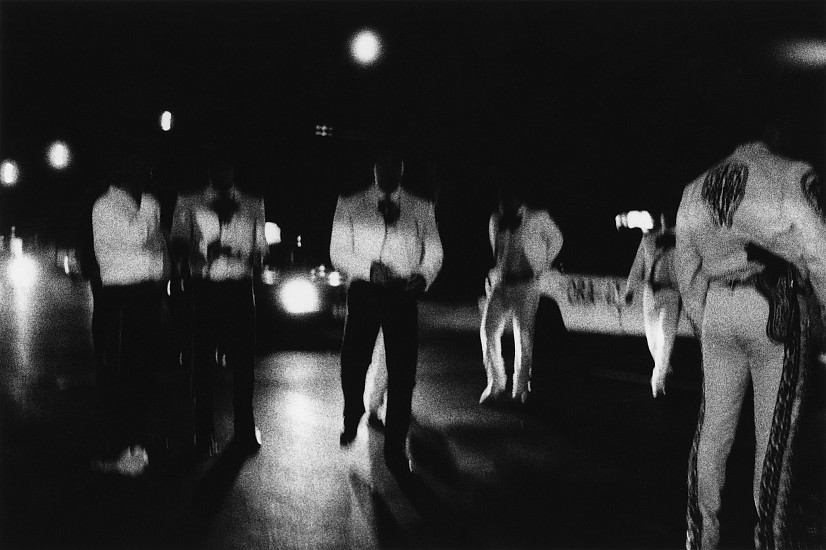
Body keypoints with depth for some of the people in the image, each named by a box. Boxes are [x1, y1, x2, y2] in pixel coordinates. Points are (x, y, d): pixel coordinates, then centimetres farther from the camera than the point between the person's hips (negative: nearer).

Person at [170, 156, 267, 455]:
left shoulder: (252, 205, 14)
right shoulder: (189, 203, 10)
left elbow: (260, 251, 15)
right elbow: (178, 243, 2)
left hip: (240, 288, 1)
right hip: (203, 287, -1)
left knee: (243, 360, 4)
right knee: (203, 360, 1)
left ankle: (245, 430, 16)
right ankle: (204, 433, 10)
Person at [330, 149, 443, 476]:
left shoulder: (422, 209, 14)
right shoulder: (349, 206, 9)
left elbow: (434, 252, 11)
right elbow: (338, 252, 3)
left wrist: (425, 275, -12)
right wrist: (368, 268, -16)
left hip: (403, 293, 1)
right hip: (364, 291, -1)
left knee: (402, 372, -3)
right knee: (352, 364, -4)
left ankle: (395, 449, 7)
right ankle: (352, 420, 29)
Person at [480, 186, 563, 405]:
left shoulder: (538, 219, -3)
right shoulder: (495, 221, 11)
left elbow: (556, 239, 11)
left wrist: (542, 266, 7)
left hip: (527, 285, -4)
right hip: (500, 284, 4)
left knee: (524, 336, -3)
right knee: (488, 330, -5)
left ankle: (520, 389, 8)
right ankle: (496, 384, 9)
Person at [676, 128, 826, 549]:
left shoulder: (695, 190, 13)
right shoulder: (792, 177, -3)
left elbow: (687, 269, 14)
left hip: (717, 308, 5)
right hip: (775, 307, -5)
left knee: (712, 429, 11)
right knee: (774, 433, 3)